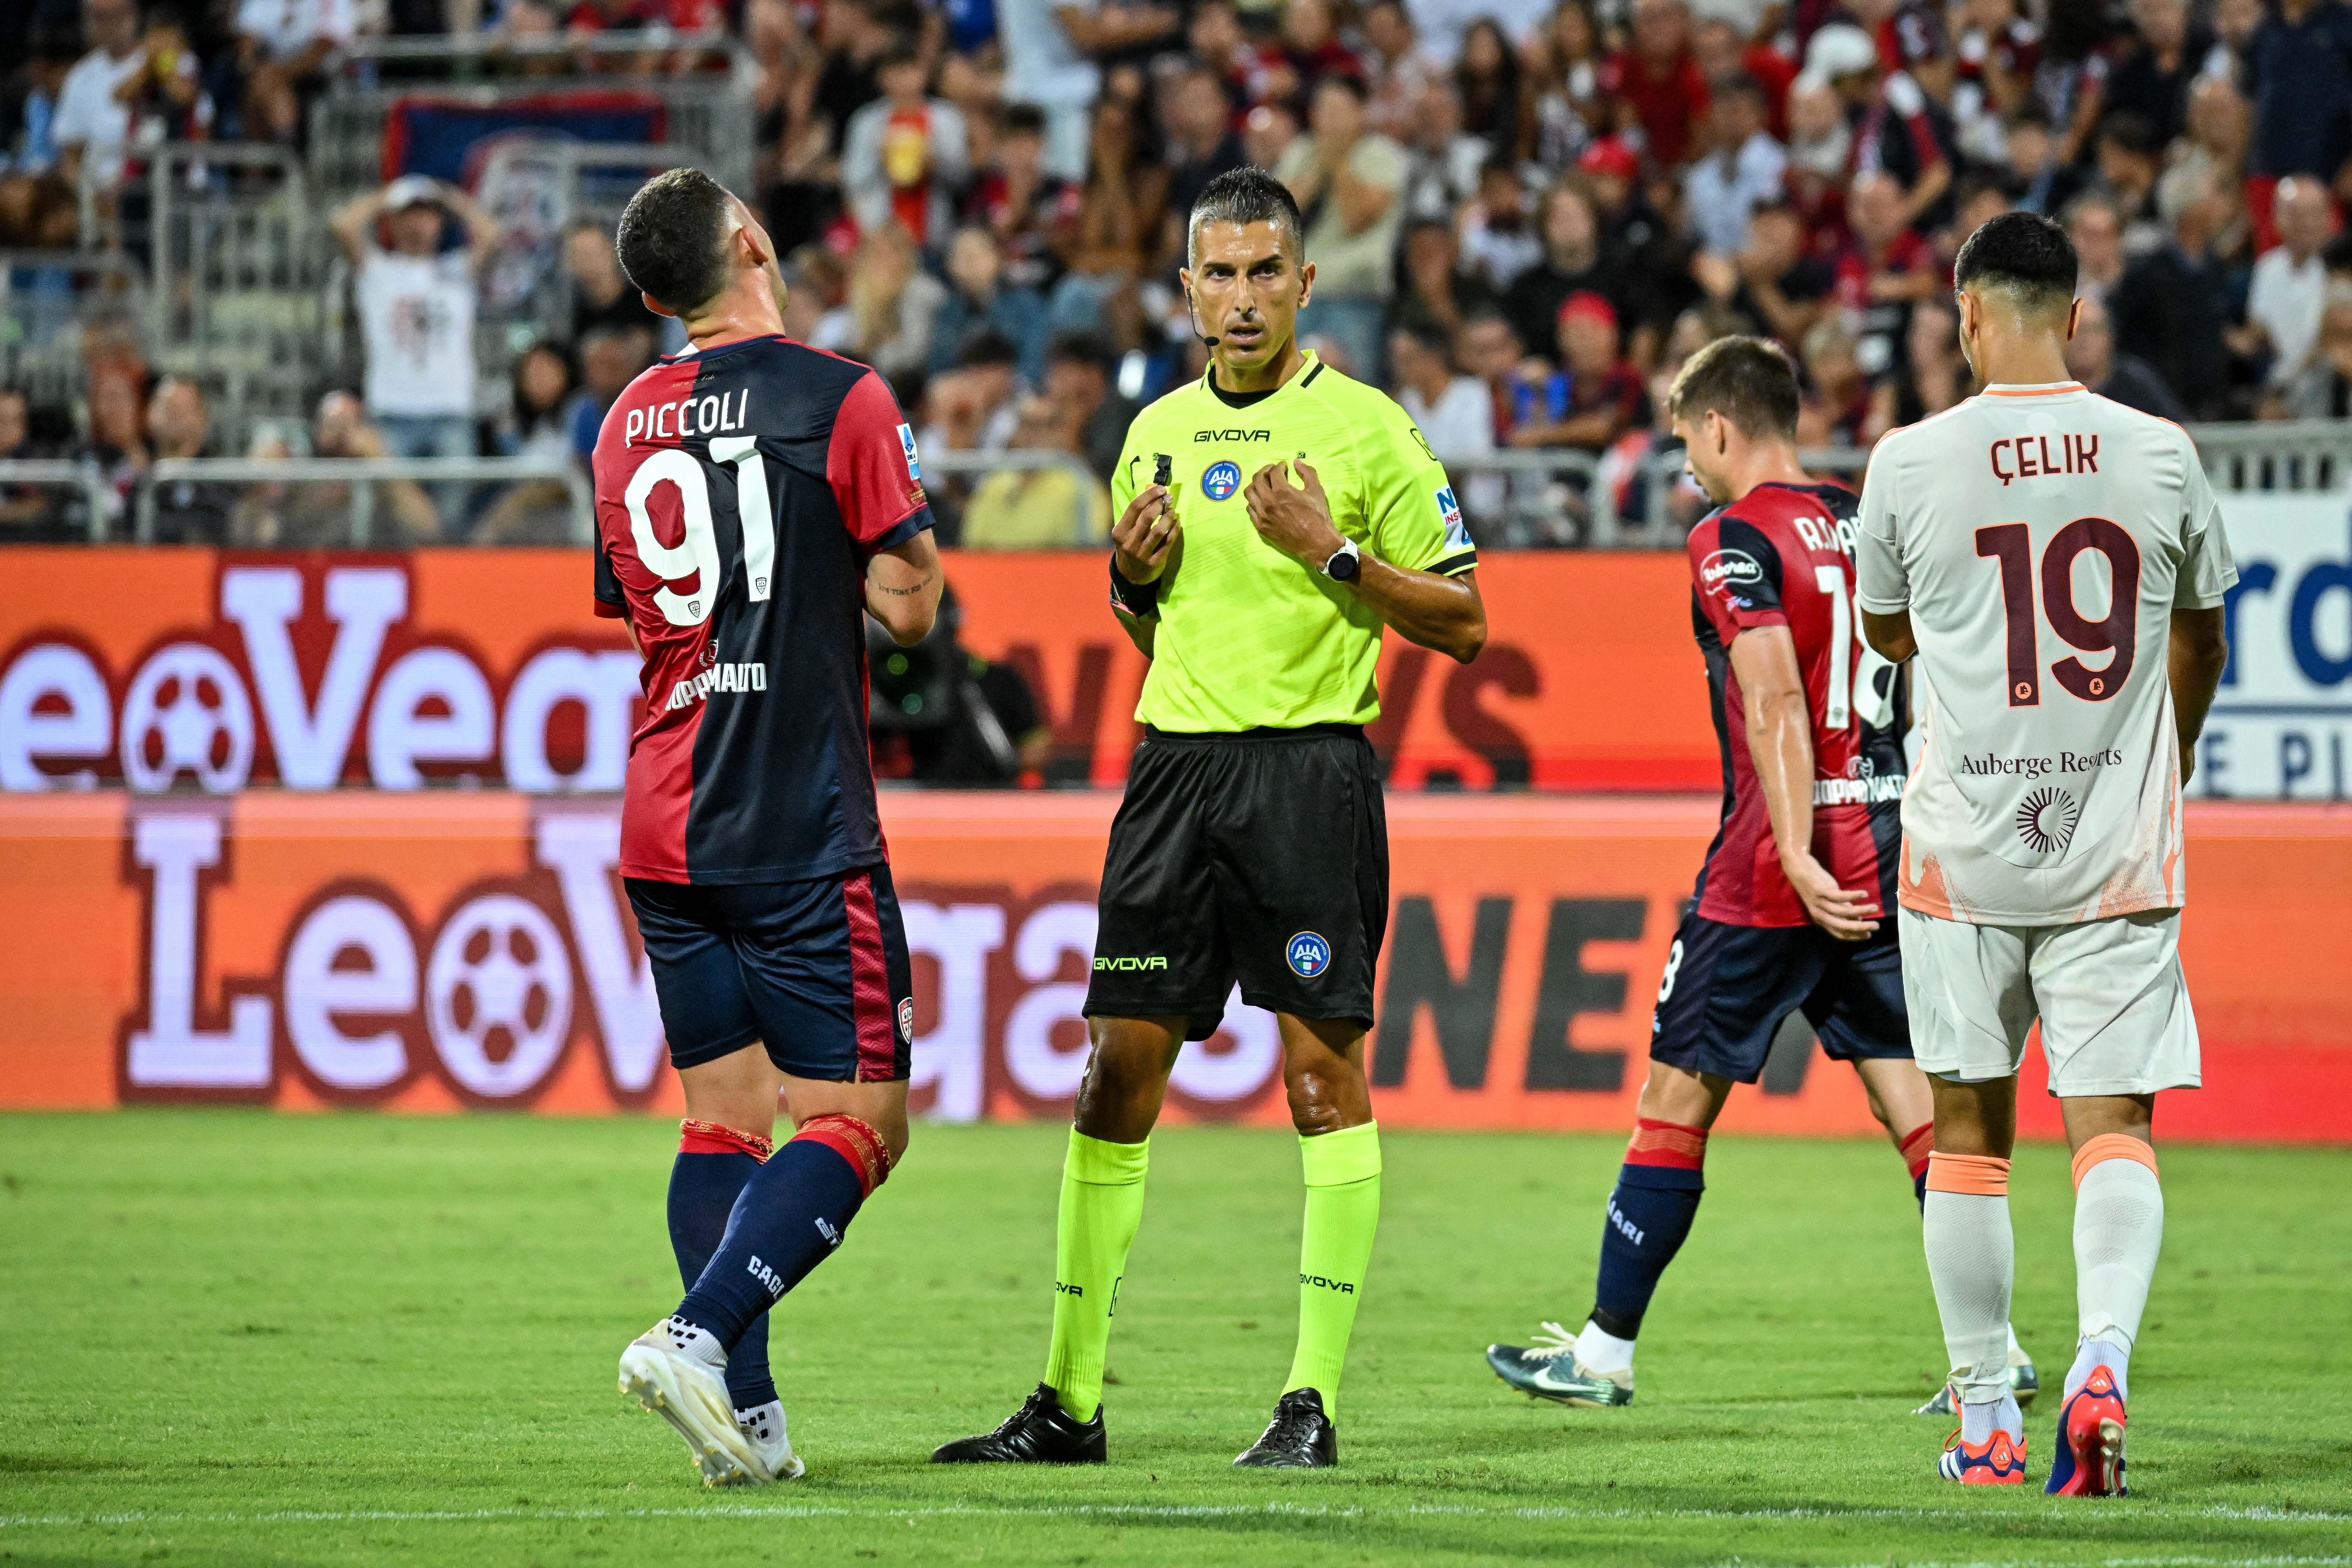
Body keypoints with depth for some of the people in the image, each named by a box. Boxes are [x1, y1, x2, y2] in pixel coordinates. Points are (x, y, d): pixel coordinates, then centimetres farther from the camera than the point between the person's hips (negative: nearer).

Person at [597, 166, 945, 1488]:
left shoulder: (629, 424, 10)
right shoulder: (839, 398, -8)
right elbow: (909, 604, -8)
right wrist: (909, 546, 11)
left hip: (666, 823, 6)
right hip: (802, 831, -6)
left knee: (724, 1120, 11)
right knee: (861, 1121, -3)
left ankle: (746, 1410, 3)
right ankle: (700, 1335, -20)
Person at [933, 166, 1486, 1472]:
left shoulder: (1363, 426, -2)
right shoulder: (1158, 433, 14)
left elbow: (1463, 621, -2)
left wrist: (1334, 550, -13)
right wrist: (1132, 578, 4)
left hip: (1310, 766, -5)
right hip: (1176, 763, 5)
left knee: (1324, 1067, -6)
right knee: (1118, 1070, 2)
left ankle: (1314, 1396, -3)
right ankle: (1067, 1400, 5)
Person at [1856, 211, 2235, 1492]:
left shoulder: (1912, 462, -5)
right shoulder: (2161, 457, 0)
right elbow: (2200, 638, 16)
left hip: (1965, 845, -1)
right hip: (2118, 849, 1)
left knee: (1969, 1132, 9)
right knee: (2114, 1123, 0)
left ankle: (1984, 1419, 13)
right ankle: (2104, 1359, -23)